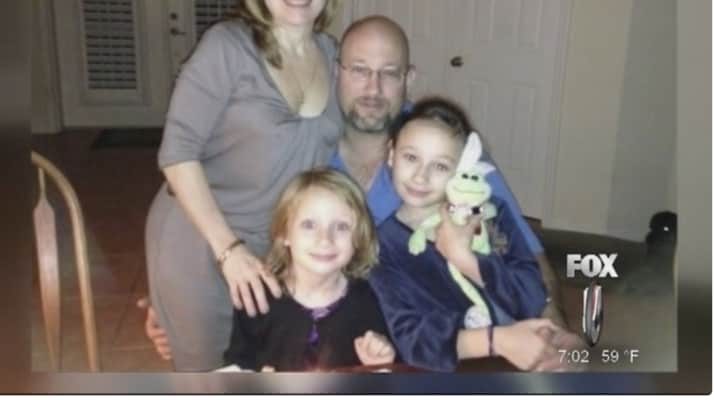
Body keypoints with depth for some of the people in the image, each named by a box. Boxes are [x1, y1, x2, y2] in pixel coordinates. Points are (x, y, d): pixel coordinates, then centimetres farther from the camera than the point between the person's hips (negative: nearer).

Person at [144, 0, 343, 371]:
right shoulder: (227, 44, -14)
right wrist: (229, 248, -21)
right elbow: (177, 151, -16)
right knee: (209, 369, 9)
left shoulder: (332, 54, 1)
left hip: (279, 247, 5)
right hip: (199, 240, -4)